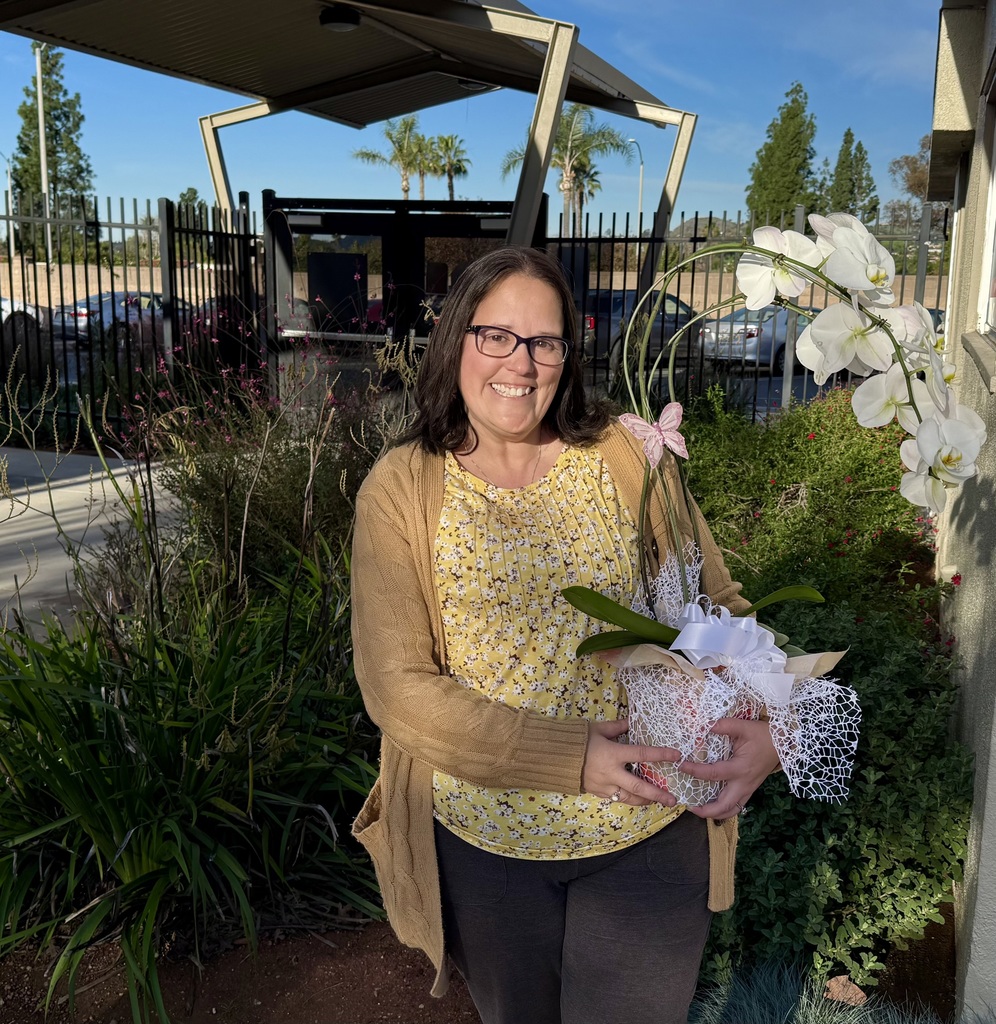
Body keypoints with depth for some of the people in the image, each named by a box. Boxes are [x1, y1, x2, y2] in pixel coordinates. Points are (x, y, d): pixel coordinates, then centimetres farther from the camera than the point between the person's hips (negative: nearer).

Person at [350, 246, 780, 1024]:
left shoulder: (627, 458, -6)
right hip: (482, 839, 1)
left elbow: (718, 603, 0)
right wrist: (571, 758, -23)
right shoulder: (400, 489, -9)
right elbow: (397, 688, -14)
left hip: (649, 837, 0)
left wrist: (766, 722, -19)